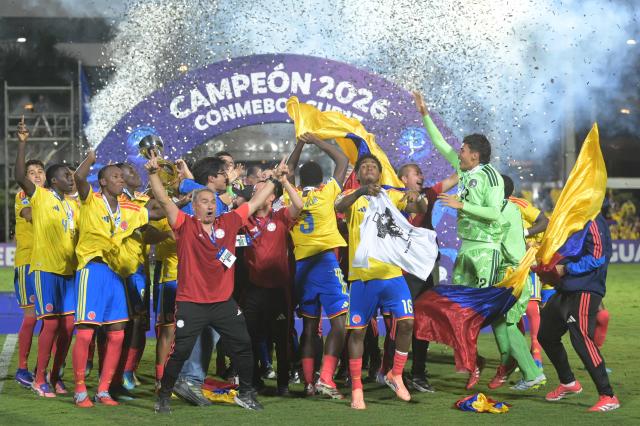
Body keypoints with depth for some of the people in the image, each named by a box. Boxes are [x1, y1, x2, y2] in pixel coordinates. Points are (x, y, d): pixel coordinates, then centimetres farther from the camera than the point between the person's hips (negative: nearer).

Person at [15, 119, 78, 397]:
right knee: (51, 323, -9)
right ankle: (39, 379, 1)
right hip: (45, 268, -7)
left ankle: (55, 377, 16)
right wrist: (22, 144, -22)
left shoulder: (72, 206, 16)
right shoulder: (39, 196, -3)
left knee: (68, 324, 4)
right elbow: (20, 176, -18)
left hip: (68, 270, 7)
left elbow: (79, 234, 22)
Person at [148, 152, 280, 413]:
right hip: (191, 303, -4)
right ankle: (163, 397, 12)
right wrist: (153, 173, -26)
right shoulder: (185, 225, -4)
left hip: (224, 301, 4)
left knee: (242, 347, 9)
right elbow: (163, 200, -14)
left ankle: (245, 393, 25)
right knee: (180, 351, -2)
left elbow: (255, 202, 14)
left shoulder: (228, 223, 6)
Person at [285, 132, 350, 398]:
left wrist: (299, 146, 30)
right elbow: (343, 161, 12)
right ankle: (326, 378, -20)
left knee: (309, 326, 12)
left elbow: (288, 171, 30)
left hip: (301, 264, 5)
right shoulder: (326, 192, 0)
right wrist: (318, 142, 17)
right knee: (339, 322, -8)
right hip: (326, 260, -5)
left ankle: (309, 382, 9)